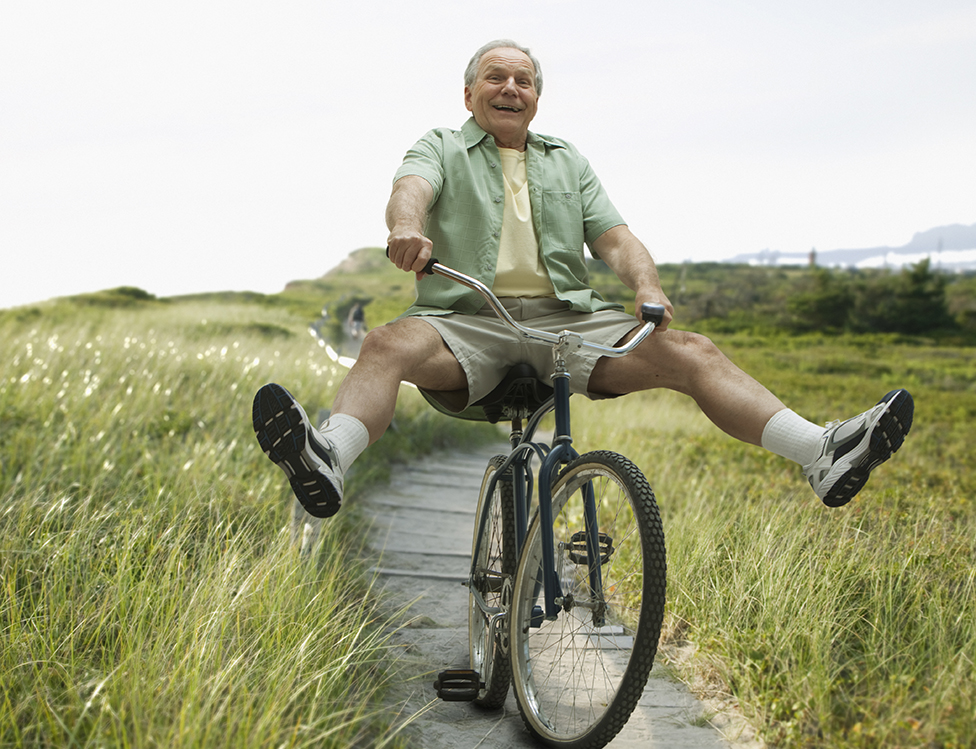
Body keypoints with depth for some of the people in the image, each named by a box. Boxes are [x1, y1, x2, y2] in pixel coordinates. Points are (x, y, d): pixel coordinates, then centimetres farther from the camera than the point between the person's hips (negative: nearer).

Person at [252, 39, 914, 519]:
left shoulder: (568, 162, 26)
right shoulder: (443, 149, 16)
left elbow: (615, 237, 13)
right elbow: (412, 188, -8)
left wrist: (647, 284, -10)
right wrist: (409, 227, -34)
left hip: (570, 319, 3)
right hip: (469, 320, -2)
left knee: (691, 351, -17)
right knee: (390, 343, -34)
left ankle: (825, 456, -27)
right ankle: (328, 461, -57)